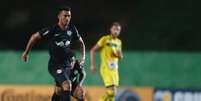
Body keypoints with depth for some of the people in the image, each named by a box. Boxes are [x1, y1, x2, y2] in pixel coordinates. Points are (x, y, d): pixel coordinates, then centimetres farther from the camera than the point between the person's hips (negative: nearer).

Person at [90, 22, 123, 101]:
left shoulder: (119, 42, 13)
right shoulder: (105, 39, -7)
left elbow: (120, 56, 22)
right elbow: (92, 50, -7)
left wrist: (119, 54, -3)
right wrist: (93, 65, -13)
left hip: (114, 69, 7)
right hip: (106, 68, -7)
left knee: (113, 92, 8)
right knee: (111, 92, -17)